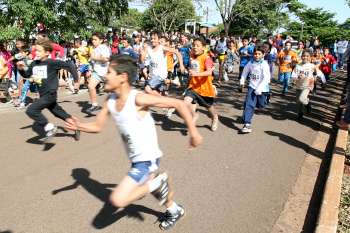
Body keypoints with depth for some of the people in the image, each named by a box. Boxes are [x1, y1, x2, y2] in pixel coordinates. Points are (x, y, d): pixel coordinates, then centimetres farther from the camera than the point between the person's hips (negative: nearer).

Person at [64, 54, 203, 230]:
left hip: (147, 159, -8)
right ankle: (174, 210, 55)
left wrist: (193, 133, -20)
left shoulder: (138, 99, -26)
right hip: (136, 159, 8)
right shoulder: (110, 101, -4)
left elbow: (179, 104, -23)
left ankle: (157, 182, 6)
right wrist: (79, 126, -13)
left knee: (118, 200, -14)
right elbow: (97, 126, 8)